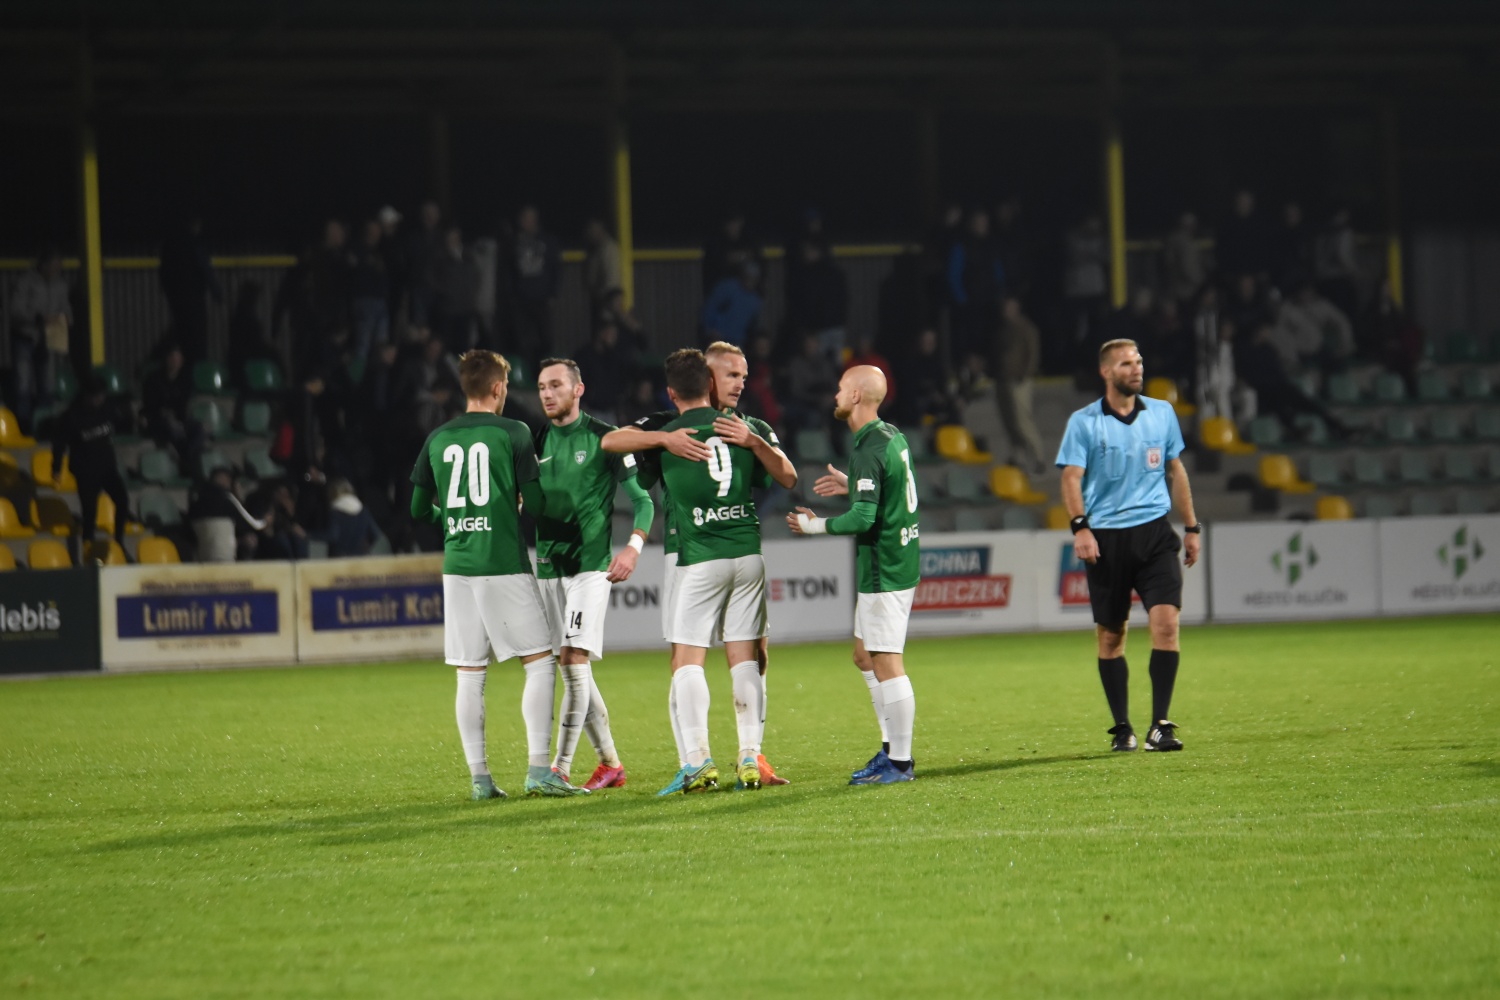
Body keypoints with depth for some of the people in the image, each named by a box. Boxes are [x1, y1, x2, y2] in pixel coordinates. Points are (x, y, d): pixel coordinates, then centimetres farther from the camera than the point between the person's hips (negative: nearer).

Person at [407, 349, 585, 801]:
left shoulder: (438, 439, 8)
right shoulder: (513, 433, -4)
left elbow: (419, 509, 14)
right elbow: (536, 504, -5)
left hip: (457, 567, 5)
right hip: (505, 566, -5)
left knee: (470, 675, 7)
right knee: (540, 661, 2)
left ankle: (478, 776, 6)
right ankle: (538, 768, -7)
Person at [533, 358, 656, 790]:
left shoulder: (604, 438, -3)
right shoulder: (536, 442, 11)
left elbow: (642, 499, -1)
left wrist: (633, 546, -16)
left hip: (590, 565, -6)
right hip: (548, 567, 6)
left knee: (575, 659, -15)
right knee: (571, 669, 6)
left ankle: (560, 768, -17)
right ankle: (609, 763, 17)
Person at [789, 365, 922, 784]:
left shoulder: (868, 451, -19)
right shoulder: (892, 435, 10)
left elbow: (863, 518, -25)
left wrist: (817, 526, -11)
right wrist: (852, 486, 25)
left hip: (883, 572, -10)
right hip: (898, 564, 10)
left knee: (886, 664, -6)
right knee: (865, 657, 17)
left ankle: (900, 763, -3)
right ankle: (892, 748, 20)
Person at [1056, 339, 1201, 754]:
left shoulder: (1162, 413, 10)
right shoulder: (1084, 422, 0)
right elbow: (1071, 477, -4)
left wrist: (1191, 527, 17)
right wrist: (1080, 527, -18)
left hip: (1154, 532, 2)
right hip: (1106, 537, -2)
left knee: (1166, 622, -13)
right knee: (1110, 635, 3)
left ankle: (1160, 726, -9)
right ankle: (1122, 728, 15)